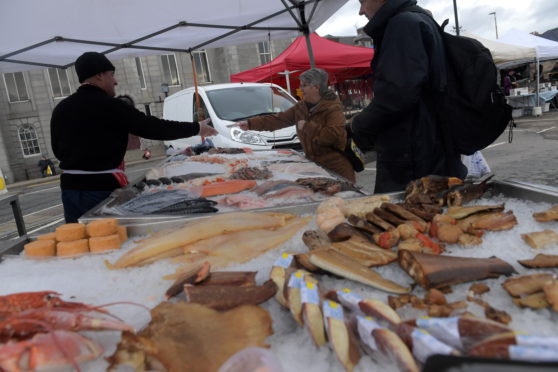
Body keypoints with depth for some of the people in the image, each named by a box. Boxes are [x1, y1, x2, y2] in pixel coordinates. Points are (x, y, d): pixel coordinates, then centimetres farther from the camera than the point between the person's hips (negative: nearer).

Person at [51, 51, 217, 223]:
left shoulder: (60, 108, 7)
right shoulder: (110, 105, -12)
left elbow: (57, 150, 15)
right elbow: (153, 127, -12)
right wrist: (196, 128, -3)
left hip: (70, 186, 7)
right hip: (103, 187, -6)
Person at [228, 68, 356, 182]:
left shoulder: (333, 108, -13)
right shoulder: (300, 107, 9)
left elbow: (335, 135, -26)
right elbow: (278, 119, 11)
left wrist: (307, 127, -19)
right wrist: (250, 123, 6)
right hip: (314, 165, 6)